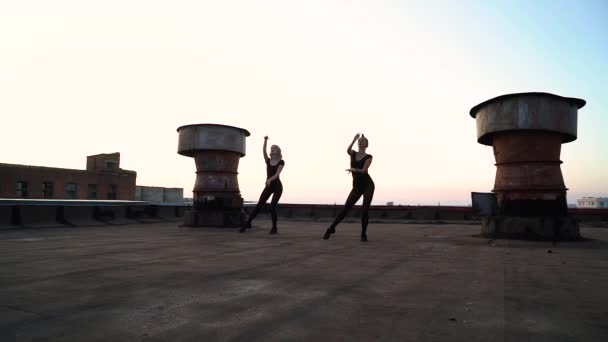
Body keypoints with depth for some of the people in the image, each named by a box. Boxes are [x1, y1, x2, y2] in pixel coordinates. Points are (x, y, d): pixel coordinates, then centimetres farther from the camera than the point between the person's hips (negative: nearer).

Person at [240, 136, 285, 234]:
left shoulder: (281, 162, -5)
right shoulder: (268, 160, 7)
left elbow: (277, 174, -19)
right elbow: (264, 151, -9)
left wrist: (270, 179, -38)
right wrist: (265, 140, -23)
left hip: (277, 187, -4)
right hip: (268, 187, 4)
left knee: (272, 207, -18)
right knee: (258, 206, -2)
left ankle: (274, 228, -1)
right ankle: (247, 223, 6)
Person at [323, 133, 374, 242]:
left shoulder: (368, 157, -1)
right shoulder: (353, 153, 9)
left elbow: (364, 170, -19)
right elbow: (348, 150, -17)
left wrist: (354, 169, -38)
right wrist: (354, 139, -29)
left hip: (368, 185, -2)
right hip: (357, 187, 3)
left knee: (365, 210, -11)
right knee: (345, 208, -3)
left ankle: (363, 234, 7)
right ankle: (331, 228, 11)